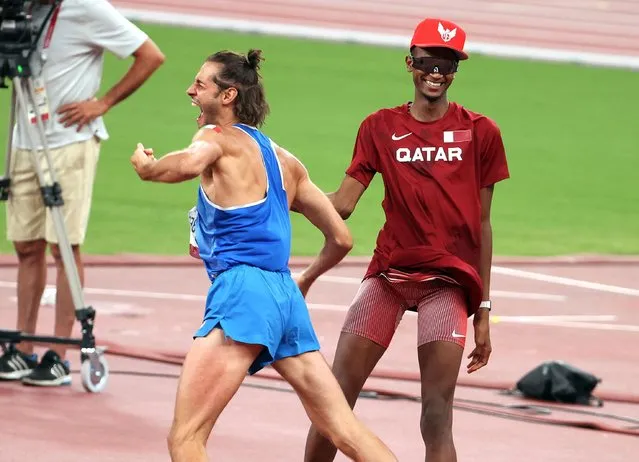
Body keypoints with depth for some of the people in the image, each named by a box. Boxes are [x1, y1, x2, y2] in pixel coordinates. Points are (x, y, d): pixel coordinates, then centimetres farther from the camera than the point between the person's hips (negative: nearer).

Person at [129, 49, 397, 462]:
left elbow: (190, 164, -24)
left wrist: (146, 166, -3)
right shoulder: (286, 161, 23)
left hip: (242, 290, -8)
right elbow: (341, 239, 24)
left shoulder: (219, 138, 2)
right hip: (287, 297, 8)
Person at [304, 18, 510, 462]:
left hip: (449, 279, -2)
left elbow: (482, 225, 7)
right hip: (389, 273, 2)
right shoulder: (380, 128, 9)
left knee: (437, 413, -13)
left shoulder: (480, 133, 5)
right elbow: (342, 204, 1)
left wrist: (483, 311, 6)